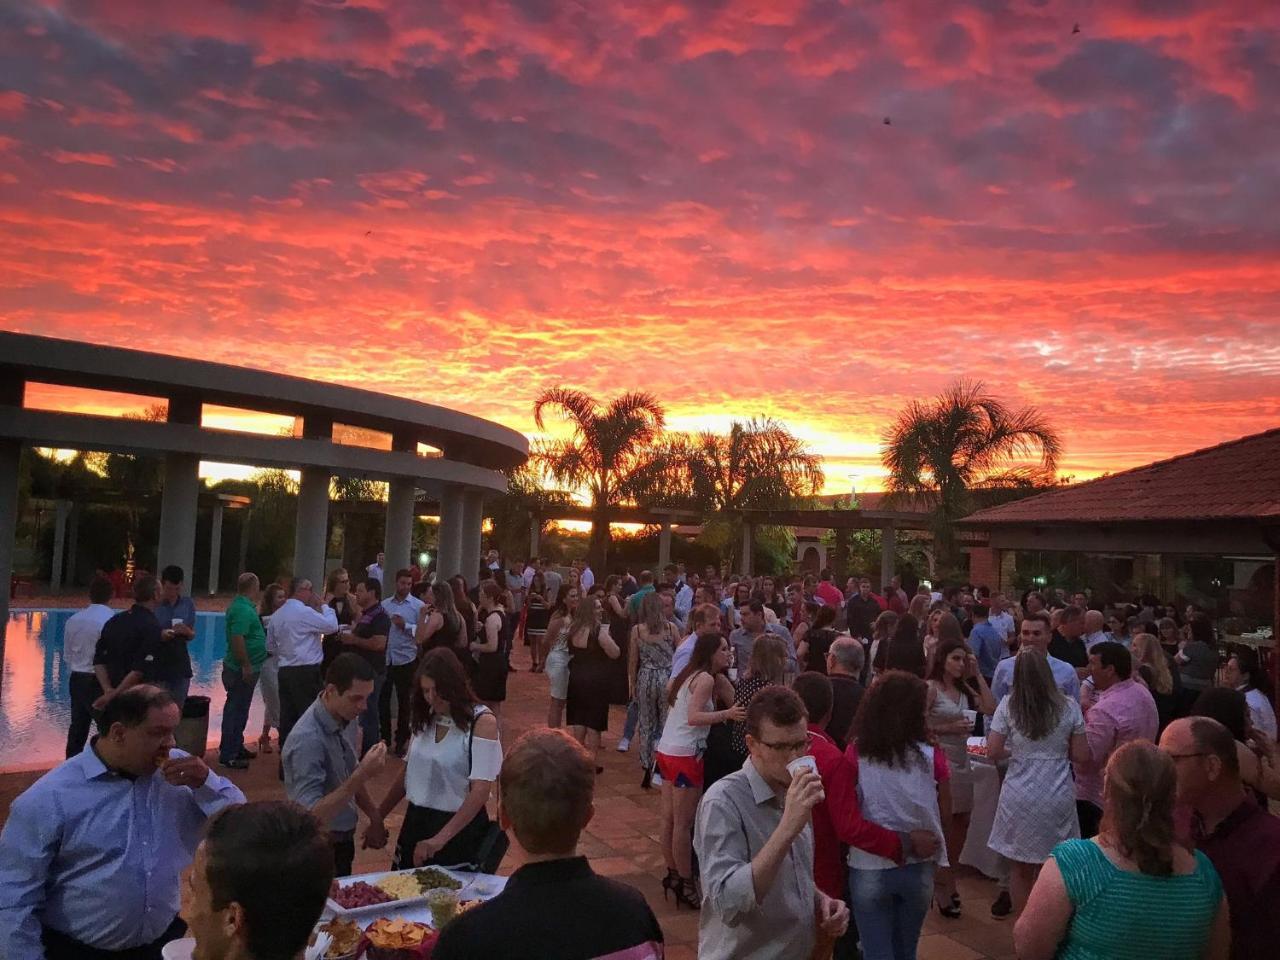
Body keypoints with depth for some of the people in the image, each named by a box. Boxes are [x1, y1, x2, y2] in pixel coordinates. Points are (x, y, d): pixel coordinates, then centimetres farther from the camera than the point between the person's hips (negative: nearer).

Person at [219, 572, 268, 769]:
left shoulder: (241, 606, 12)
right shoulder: (243, 610, -20)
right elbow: (237, 639, -27)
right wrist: (246, 666, -23)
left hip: (240, 669, 10)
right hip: (243, 670, -10)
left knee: (237, 709, 19)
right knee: (237, 710, -4)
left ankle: (236, 748, 30)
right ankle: (227, 756, 2)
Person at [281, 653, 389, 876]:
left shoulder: (341, 719, -4)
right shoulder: (307, 740, -29)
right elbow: (312, 815, -31)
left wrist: (374, 817, 2)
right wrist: (361, 776, -37)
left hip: (341, 841, 8)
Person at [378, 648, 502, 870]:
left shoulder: (482, 721, -16)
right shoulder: (426, 718, 3)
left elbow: (480, 791, -21)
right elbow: (408, 772, 12)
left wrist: (441, 838, -26)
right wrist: (378, 817, 10)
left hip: (459, 827, -5)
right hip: (416, 820, 6)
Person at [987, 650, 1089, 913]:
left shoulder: (1008, 705, -8)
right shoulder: (1069, 707, -4)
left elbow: (992, 753, -7)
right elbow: (1081, 755, 0)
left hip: (1019, 797, -1)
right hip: (1058, 797, 1)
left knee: (1020, 867, 12)